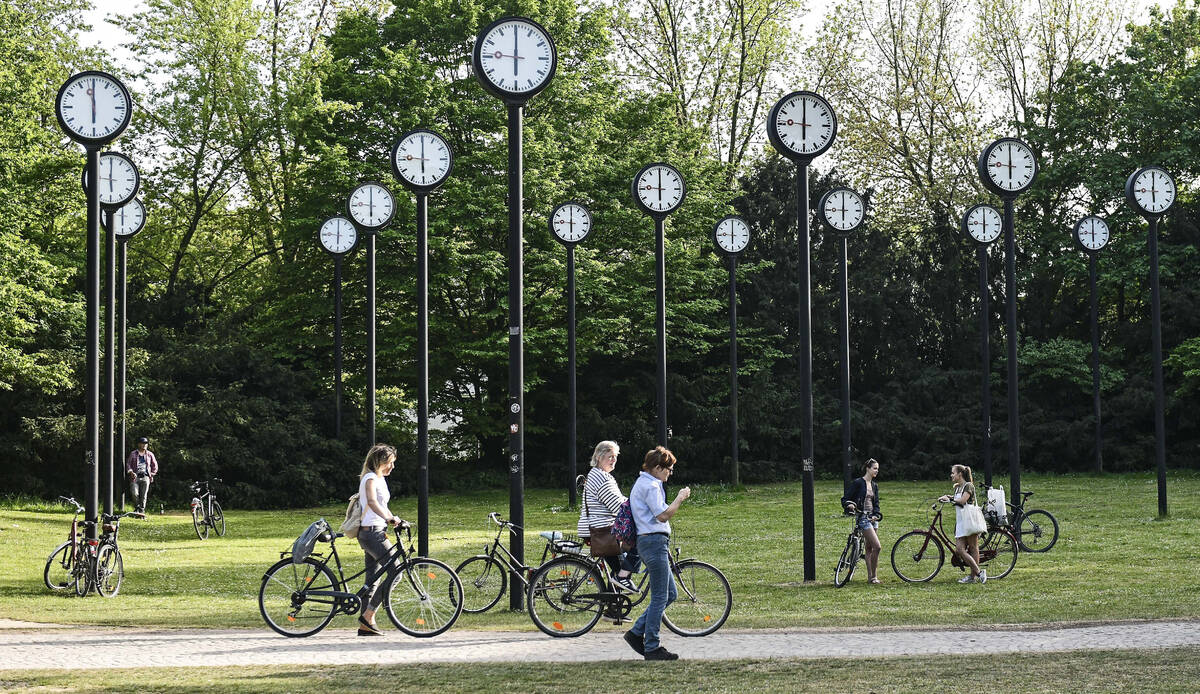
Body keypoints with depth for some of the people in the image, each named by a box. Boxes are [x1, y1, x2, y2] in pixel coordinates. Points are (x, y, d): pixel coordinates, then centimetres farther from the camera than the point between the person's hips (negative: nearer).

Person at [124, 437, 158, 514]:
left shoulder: (150, 454, 12)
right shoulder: (133, 454, 9)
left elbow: (155, 466, 21)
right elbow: (128, 464, 9)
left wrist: (152, 474, 10)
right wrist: (131, 472, -6)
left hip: (145, 477, 1)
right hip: (135, 477, -1)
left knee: (144, 495, -5)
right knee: (135, 493, -13)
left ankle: (142, 509, 2)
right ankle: (137, 507, 11)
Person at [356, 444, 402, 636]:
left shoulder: (380, 479, 19)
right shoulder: (370, 478, -12)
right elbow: (372, 502, -30)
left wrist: (392, 519, 13)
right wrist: (389, 518, -41)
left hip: (375, 533, 10)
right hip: (371, 532, -10)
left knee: (372, 578, 9)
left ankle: (365, 624, 10)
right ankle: (368, 615, -11)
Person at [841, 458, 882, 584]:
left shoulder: (874, 485, 14)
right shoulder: (858, 483, -7)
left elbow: (876, 503, 12)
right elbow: (845, 499, -6)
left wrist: (877, 515, -7)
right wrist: (849, 505, -28)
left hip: (872, 517, 7)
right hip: (862, 517, -7)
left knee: (870, 548, 8)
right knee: (877, 546, -14)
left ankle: (871, 577, 12)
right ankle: (873, 576, -6)